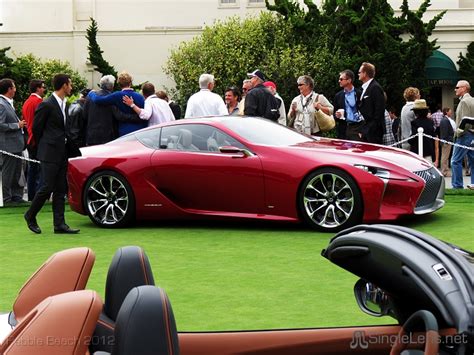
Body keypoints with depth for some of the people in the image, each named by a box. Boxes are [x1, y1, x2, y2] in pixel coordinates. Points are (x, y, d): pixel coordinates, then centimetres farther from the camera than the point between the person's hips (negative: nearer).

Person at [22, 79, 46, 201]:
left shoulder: (26, 102, 15)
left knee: (32, 169, 12)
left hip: (30, 141, 9)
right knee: (41, 169, -7)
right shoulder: (38, 101, -13)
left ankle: (31, 195, 15)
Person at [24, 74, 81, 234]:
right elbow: (36, 128, -6)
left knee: (60, 190, 5)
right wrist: (44, 147, 4)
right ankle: (30, 216, 12)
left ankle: (59, 224, 6)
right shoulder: (46, 105, -12)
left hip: (62, 154, 8)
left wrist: (67, 147, 12)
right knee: (47, 187, -7)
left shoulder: (64, 104, 13)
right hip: (50, 154, -8)